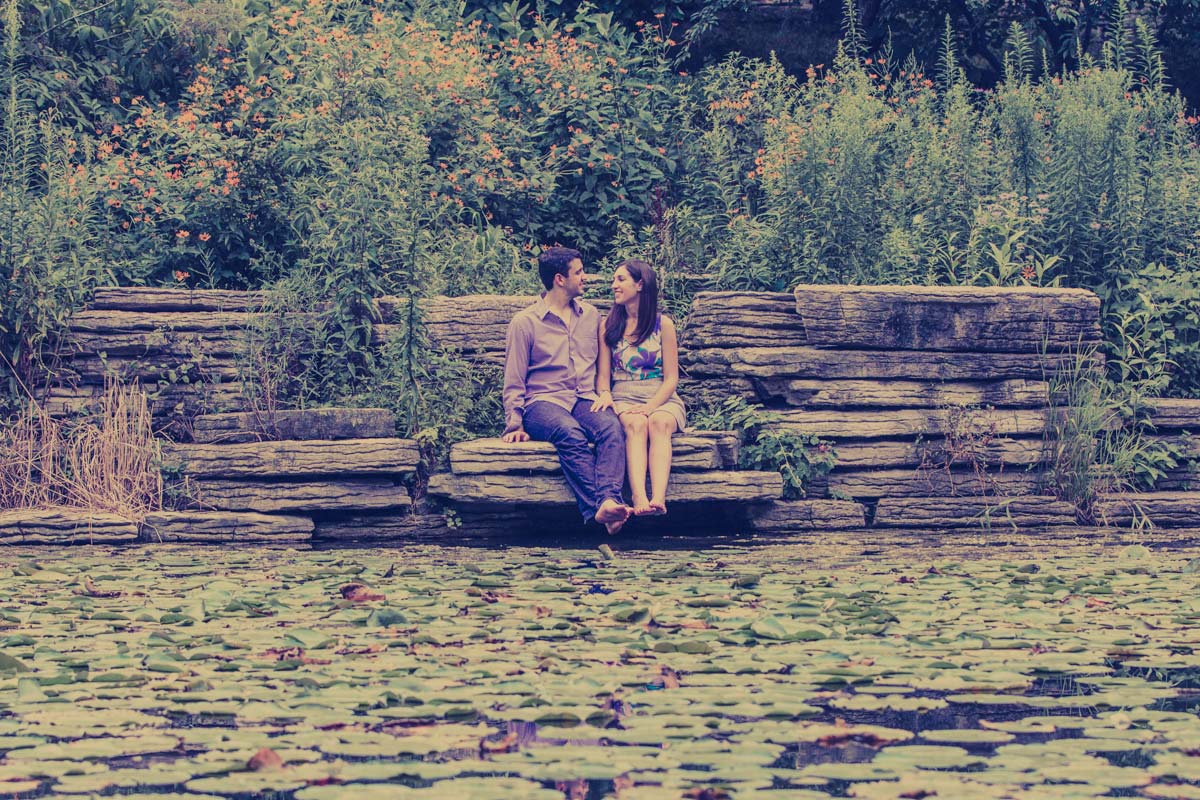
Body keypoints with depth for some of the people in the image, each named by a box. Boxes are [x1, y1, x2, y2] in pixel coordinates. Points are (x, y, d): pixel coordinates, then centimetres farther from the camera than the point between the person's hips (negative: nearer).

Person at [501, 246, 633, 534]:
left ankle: (608, 502, -53)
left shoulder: (590, 315, 18)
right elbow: (514, 381, 6)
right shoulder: (525, 322, 5)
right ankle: (599, 509, -50)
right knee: (570, 433, -38)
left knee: (611, 426, -33)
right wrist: (514, 424, -5)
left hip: (585, 400, 4)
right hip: (542, 402, -4)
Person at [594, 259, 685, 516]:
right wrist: (605, 395, -12)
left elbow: (671, 377, 3)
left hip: (661, 399, -1)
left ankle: (658, 498, -57)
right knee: (636, 424, -35)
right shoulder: (609, 326, 14)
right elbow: (603, 374, 12)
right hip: (623, 399, 1)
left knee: (659, 422, -36)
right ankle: (639, 498, -57)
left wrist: (651, 405, -15)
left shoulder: (663, 324, 7)